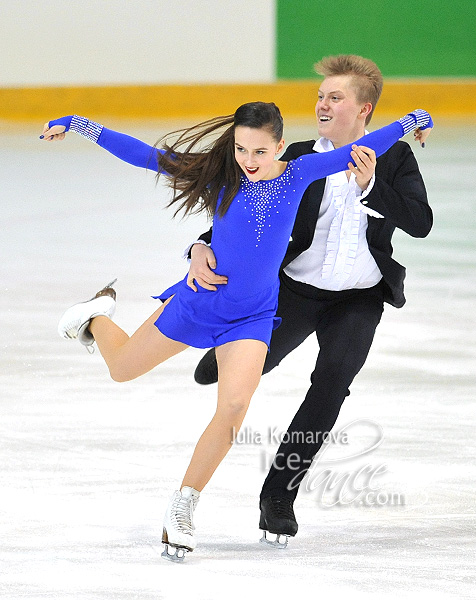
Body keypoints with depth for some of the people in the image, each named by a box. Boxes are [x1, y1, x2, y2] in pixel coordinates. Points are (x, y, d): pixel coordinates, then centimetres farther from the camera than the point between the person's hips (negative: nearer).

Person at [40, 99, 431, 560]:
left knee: (234, 406, -21)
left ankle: (183, 507, -6)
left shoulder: (298, 175, -9)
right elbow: (145, 155, -11)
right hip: (198, 302, 0)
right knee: (121, 368, 17)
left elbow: (358, 151, 0)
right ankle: (99, 315, 53)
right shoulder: (218, 174, -12)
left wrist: (411, 121, 6)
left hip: (252, 317, 0)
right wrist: (78, 126, -13)